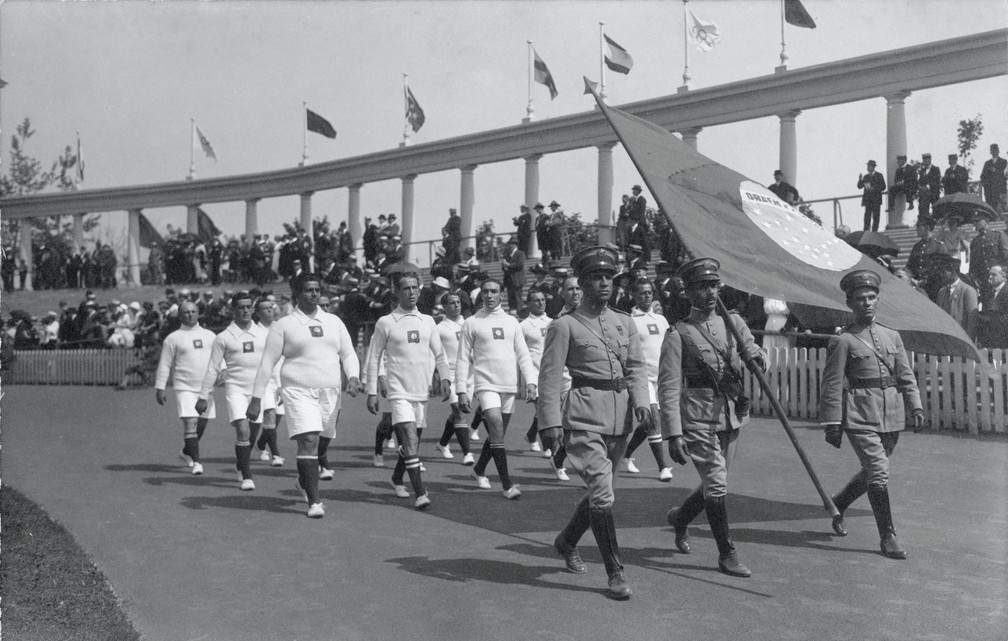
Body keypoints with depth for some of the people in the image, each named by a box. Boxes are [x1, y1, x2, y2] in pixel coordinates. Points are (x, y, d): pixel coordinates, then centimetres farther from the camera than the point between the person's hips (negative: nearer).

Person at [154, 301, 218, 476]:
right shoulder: (173, 338, 1)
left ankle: (186, 452, 34)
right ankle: (196, 462, -9)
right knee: (190, 423, -14)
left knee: (202, 424, 10)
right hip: (184, 387, -4)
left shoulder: (210, 336, 11)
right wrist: (159, 388, -1)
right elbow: (164, 365, 3)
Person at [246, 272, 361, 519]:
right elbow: (267, 363, 2)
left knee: (322, 443, 13)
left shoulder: (334, 321, 13)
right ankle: (314, 502, -11)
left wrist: (353, 377, -6)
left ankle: (303, 481, 42)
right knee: (308, 441, -16)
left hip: (330, 393, 4)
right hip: (298, 391, -4)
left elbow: (348, 353, 14)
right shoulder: (283, 325, 2)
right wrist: (256, 399, -2)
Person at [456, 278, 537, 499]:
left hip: (509, 386, 4)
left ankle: (479, 469, 37)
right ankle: (507, 485, -14)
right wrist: (462, 391, -4)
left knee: (497, 435, 13)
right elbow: (463, 359, 3)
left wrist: (530, 382, -2)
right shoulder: (471, 323, 2)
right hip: (485, 384, -4)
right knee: (496, 431, -18)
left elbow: (523, 354, 11)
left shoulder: (511, 321, 11)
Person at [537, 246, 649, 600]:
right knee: (602, 493, -11)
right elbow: (550, 375, -6)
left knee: (601, 491, 16)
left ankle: (566, 542, 41)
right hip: (583, 417, -6)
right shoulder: (565, 325, -4)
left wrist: (640, 400, -6)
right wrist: (550, 421, -13)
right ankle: (615, 574, -1)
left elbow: (635, 367, 12)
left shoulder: (625, 323, 12)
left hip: (618, 419, 6)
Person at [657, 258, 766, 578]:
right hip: (698, 418, -6)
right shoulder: (678, 334, -7)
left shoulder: (732, 322, 9)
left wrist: (757, 357, -18)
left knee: (715, 484, 15)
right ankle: (727, 554, 7)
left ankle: (679, 518, 42)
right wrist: (673, 434, -16)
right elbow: (668, 388, -10)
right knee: (716, 485, -7)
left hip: (732, 416, 6)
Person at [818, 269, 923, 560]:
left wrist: (915, 406, 2)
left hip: (891, 415, 6)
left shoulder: (892, 336, 12)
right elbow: (831, 385, -6)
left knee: (872, 472, 14)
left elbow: (906, 375, 14)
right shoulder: (842, 341, -5)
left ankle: (837, 503, 38)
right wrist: (832, 423, -8)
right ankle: (888, 537, 0)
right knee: (878, 473, -10)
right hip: (860, 415, -6)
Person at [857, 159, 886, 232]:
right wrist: (860, 179, -11)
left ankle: (874, 232, 1)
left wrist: (873, 188, -15)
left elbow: (883, 187, -3)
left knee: (876, 217, -2)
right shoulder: (865, 176, 12)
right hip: (868, 200, 3)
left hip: (876, 200, -3)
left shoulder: (879, 176, 2)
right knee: (867, 217, -3)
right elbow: (859, 186, 6)